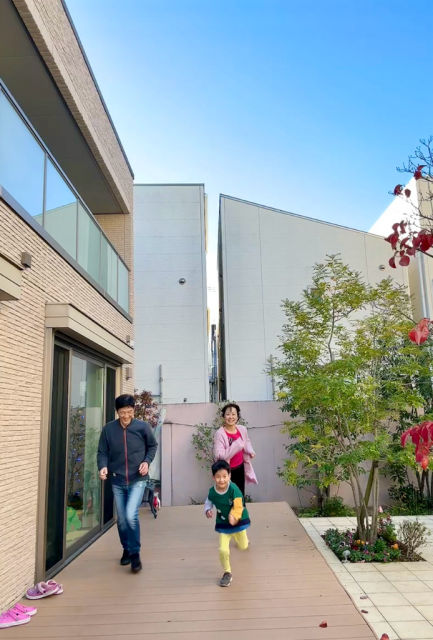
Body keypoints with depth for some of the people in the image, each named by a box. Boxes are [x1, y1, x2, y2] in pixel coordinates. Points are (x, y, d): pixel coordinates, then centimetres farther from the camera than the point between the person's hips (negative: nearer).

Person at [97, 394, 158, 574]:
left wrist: (147, 461, -10)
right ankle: (126, 550, 36)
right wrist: (103, 467, -19)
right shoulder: (108, 429, -6)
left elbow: (153, 446, 6)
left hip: (137, 480, -2)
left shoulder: (143, 427, -8)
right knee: (121, 520, 12)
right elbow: (102, 452, 0)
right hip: (118, 481, 2)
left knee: (131, 516, -16)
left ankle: (135, 553, 4)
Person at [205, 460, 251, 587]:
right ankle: (227, 573, 13)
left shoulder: (234, 489, -31)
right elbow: (208, 503, -2)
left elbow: (238, 507, -31)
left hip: (238, 522, -1)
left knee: (243, 547, 22)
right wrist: (208, 511, -22)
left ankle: (241, 540, 62)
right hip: (223, 525, 1)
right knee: (223, 550, -13)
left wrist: (233, 516, -49)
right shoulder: (212, 492, -20)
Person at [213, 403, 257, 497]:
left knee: (241, 495, 19)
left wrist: (250, 450, -4)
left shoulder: (242, 429, -5)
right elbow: (219, 455, -29)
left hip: (240, 468, 5)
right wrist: (236, 445, -32)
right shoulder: (220, 433, -21)